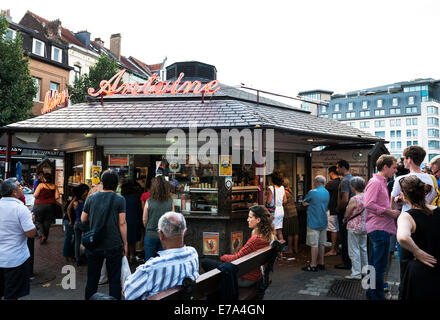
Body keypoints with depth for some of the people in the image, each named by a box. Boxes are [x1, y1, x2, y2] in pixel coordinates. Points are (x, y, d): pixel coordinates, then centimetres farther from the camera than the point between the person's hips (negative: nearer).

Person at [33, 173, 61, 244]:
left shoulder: (41, 185, -6)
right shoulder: (54, 186, 2)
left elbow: (35, 195, -10)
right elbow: (57, 197, -3)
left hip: (40, 205, -3)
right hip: (51, 205, 3)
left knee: (38, 221, 11)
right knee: (47, 222, 12)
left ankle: (43, 235, -8)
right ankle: (45, 238, 17)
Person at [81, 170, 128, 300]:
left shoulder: (91, 198, 1)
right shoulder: (119, 199, -9)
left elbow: (83, 219, 9)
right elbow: (122, 223, -11)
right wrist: (125, 243, -3)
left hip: (94, 245, 3)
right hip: (114, 246, -3)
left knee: (92, 278, 16)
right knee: (114, 279, 7)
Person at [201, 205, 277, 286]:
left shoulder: (255, 239, -28)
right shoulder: (269, 236, -2)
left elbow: (236, 258, -19)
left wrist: (223, 257, 1)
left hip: (245, 279, -9)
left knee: (204, 262, -4)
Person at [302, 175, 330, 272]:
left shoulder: (312, 192, -13)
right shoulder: (327, 193, 10)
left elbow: (304, 203, -2)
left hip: (314, 222, -7)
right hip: (323, 222, 7)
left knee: (314, 244, -4)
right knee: (321, 243, 13)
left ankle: (313, 265, -1)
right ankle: (321, 264, 19)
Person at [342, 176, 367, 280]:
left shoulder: (354, 199, -19)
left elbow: (347, 214, -9)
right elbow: (367, 213, 11)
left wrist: (344, 220, 11)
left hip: (354, 227, -7)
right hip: (364, 227, 7)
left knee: (354, 250, 0)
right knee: (363, 249, 19)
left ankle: (356, 273, 4)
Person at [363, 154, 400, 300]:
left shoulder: (381, 182, 19)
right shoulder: (375, 182, -14)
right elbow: (368, 204, -24)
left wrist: (392, 210, 13)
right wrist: (389, 212, -19)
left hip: (380, 229, 11)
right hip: (380, 228, -11)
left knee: (374, 264, 17)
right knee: (380, 266, -5)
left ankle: (371, 292, 27)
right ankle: (377, 296, 3)